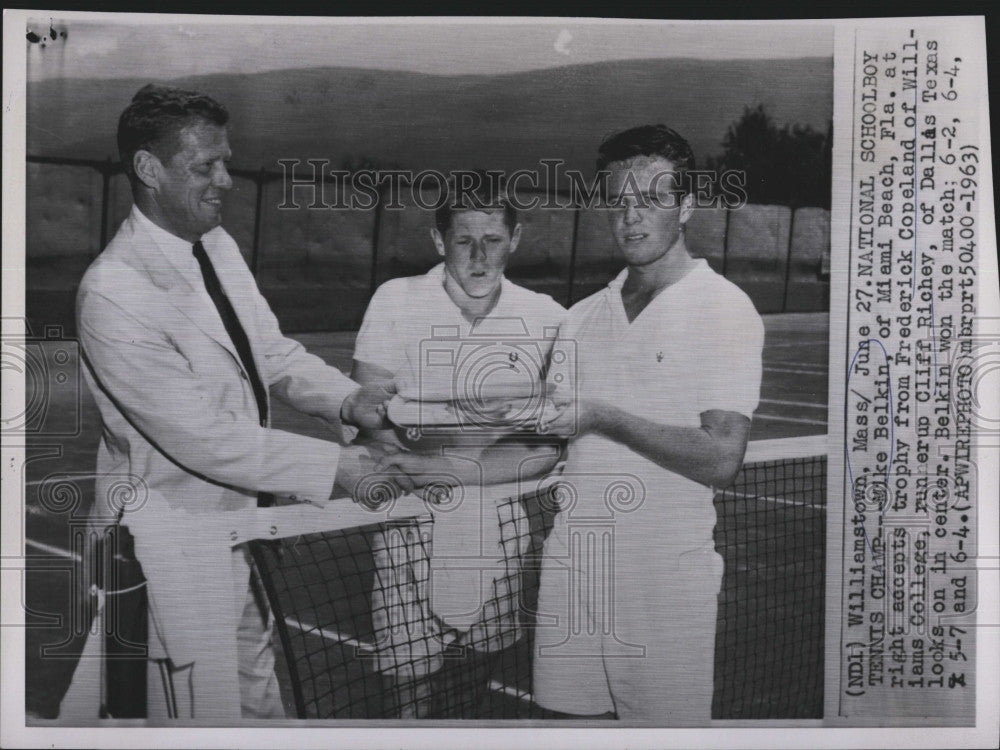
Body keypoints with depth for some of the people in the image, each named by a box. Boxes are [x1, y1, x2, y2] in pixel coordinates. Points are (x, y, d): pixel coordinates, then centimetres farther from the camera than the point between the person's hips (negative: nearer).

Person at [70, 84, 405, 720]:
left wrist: (347, 399, -12)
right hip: (176, 530, -8)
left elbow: (271, 350, 7)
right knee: (200, 708, 10)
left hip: (241, 510, 8)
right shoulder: (115, 293, -27)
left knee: (258, 688, 25)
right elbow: (201, 437, -27)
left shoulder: (217, 244, 0)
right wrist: (332, 466, -25)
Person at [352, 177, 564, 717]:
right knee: (412, 693, -2)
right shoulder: (395, 302, -7)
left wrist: (448, 468, -19)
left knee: (471, 691, 15)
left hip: (499, 531, 2)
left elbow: (544, 451, -6)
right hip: (411, 531, -2)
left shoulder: (547, 319, -3)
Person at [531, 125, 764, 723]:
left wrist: (604, 417, -17)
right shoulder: (583, 316, 12)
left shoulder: (726, 309, -6)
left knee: (666, 725, 3)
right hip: (572, 564, 5)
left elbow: (722, 461, -15)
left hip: (668, 577, -5)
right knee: (575, 718, 10)